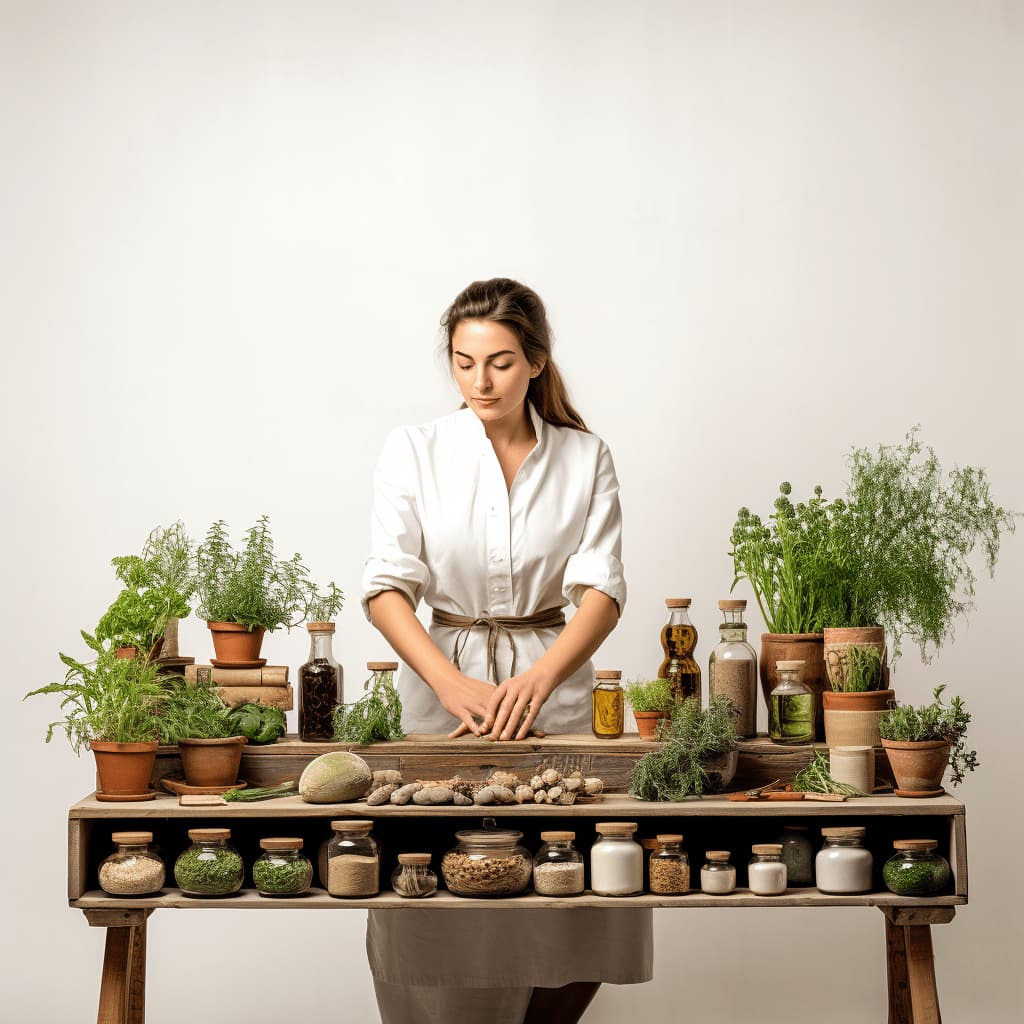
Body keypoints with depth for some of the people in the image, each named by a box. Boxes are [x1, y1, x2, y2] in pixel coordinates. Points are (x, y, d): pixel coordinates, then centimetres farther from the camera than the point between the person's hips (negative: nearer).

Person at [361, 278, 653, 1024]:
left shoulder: (585, 459, 4)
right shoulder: (414, 452, 2)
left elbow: (601, 587, -5)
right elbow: (387, 587, -5)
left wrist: (539, 678, -24)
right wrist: (453, 682, -22)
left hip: (554, 680, 1)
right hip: (444, 684, -1)